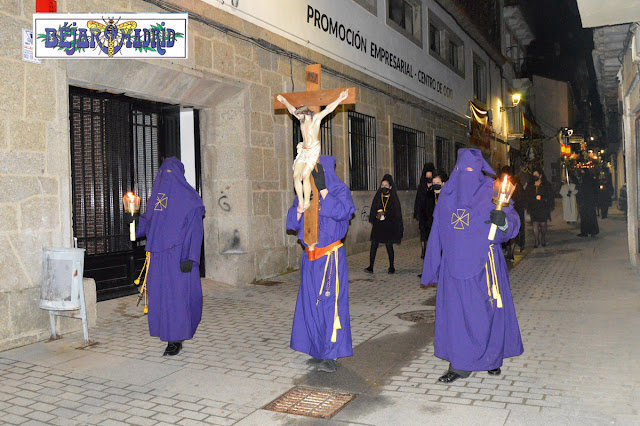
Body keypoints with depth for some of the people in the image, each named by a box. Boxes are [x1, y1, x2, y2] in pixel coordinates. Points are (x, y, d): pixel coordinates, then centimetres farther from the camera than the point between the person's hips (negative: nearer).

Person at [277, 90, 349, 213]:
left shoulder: (316, 118, -5)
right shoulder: (302, 119, 11)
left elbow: (328, 109, -14)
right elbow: (292, 109, 27)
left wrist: (339, 99, -23)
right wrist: (284, 101, 39)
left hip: (313, 150, -6)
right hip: (303, 150, 6)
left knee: (305, 175, -19)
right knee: (296, 176, -6)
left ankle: (307, 202, -9)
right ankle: (300, 202, 1)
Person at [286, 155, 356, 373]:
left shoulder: (340, 190, -2)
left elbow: (341, 212, -21)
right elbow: (292, 222, 7)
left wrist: (322, 190, -19)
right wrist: (300, 207, -12)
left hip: (331, 256, -5)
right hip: (310, 257, 5)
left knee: (331, 301, -8)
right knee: (310, 302, 8)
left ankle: (332, 355, -3)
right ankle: (319, 348, 23)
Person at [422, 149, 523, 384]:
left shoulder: (492, 192, -2)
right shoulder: (447, 194, 9)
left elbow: (513, 224, -6)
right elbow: (438, 230, 13)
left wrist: (502, 220, -31)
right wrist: (432, 266, 13)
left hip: (483, 263, -3)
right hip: (455, 264, 3)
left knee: (486, 310, 6)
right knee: (455, 311, 3)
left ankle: (492, 357, 27)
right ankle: (459, 365, 12)